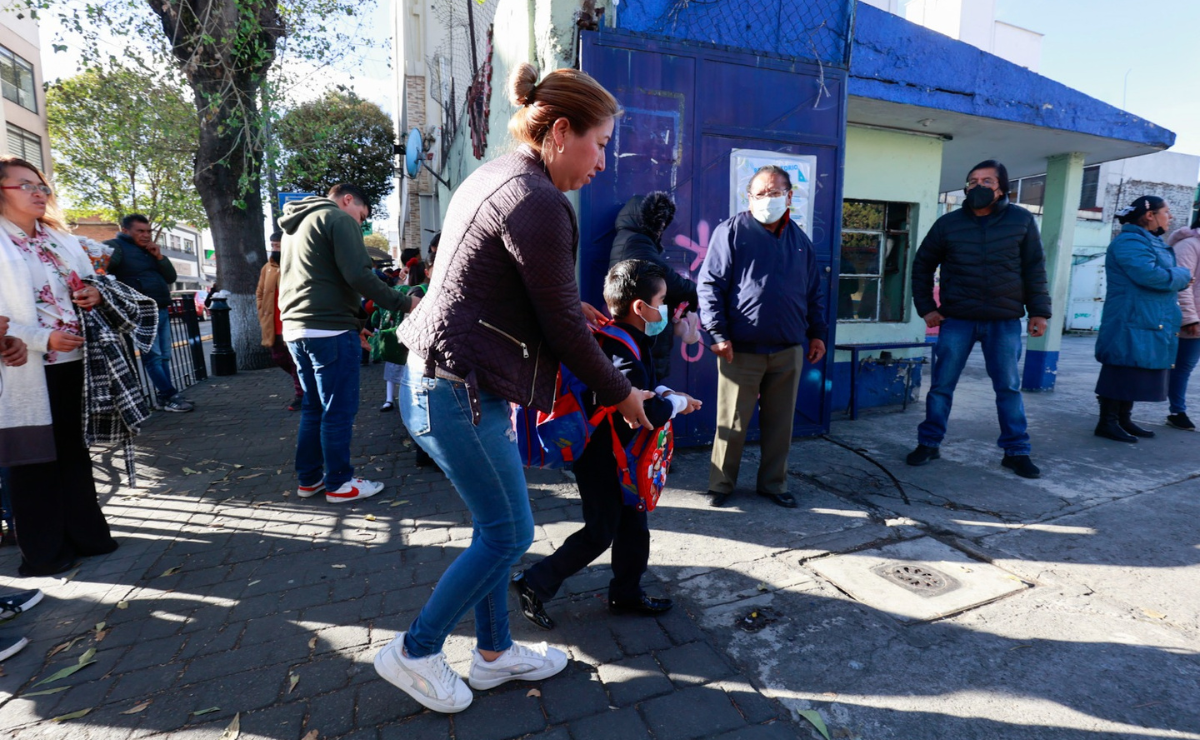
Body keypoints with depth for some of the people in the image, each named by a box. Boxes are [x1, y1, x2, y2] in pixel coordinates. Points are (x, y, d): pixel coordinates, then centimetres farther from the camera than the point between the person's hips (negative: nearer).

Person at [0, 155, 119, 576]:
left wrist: (95, 296, 0)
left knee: (76, 453, 13)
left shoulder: (59, 238, 15)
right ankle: (43, 551, 15)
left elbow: (88, 284, 22)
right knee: (34, 460, 4)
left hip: (73, 363, 6)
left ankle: (85, 533, 24)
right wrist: (43, 339, -22)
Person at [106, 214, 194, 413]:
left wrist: (160, 257, 3)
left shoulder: (150, 251, 22)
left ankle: (164, 397, 11)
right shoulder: (116, 247, -3)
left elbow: (171, 277, 18)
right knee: (153, 357, -7)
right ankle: (170, 396, -8)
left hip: (162, 310, 8)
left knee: (164, 356, 7)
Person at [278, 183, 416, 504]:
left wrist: (352, 323, 22)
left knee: (313, 407, 16)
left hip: (296, 329, 9)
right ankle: (339, 483, 7)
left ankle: (309, 478, 23)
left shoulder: (295, 227, 24)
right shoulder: (339, 219, -5)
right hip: (329, 330, -9)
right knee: (339, 410, -1)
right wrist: (403, 303, -14)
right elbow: (357, 275, -18)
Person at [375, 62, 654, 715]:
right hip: (458, 393, -10)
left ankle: (494, 653, 35)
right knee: (509, 533, 5)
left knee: (497, 525, 18)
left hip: (436, 379, 10)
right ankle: (415, 652, 24)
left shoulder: (494, 176, 14)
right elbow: (564, 326, -14)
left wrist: (576, 305, 25)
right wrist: (621, 394, -2)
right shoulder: (538, 202, -18)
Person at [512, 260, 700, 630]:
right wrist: (676, 403, -12)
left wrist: (663, 393, 0)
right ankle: (535, 584, 15)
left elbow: (637, 389, 19)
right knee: (600, 532, 3)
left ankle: (627, 594, 35)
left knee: (633, 525, 18)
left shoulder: (625, 340, 5)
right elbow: (640, 412, -29)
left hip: (616, 456, 10)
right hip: (602, 458, -10)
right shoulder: (623, 352, -27)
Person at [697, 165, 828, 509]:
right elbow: (709, 285, -8)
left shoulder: (800, 239, 14)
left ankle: (773, 484, 27)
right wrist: (718, 333, -14)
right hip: (741, 350, -4)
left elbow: (814, 291, 20)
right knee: (732, 423, 3)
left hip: (789, 351, 5)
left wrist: (817, 332, 14)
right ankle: (721, 485, 18)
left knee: (780, 422, 12)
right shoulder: (731, 231, -2)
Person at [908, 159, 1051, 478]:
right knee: (941, 385, 3)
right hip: (957, 320, 0)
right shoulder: (948, 223, 1)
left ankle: (1016, 451, 18)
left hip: (1005, 322, 0)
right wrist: (926, 307, 2)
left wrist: (1038, 311, -1)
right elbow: (922, 265, 8)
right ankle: (928, 443, 16)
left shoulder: (1022, 220, 2)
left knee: (1009, 388, 6)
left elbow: (1034, 269, 4)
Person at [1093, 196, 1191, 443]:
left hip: (1152, 324, 10)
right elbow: (1149, 274, -25)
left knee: (1135, 373, 13)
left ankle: (1123, 419, 20)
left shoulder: (1152, 242, 20)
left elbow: (1163, 276, 25)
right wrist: (1184, 275, -9)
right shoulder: (1130, 241, -13)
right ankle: (1108, 422, -3)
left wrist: (1180, 278, 5)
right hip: (1133, 323, -10)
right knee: (1123, 372, -8)